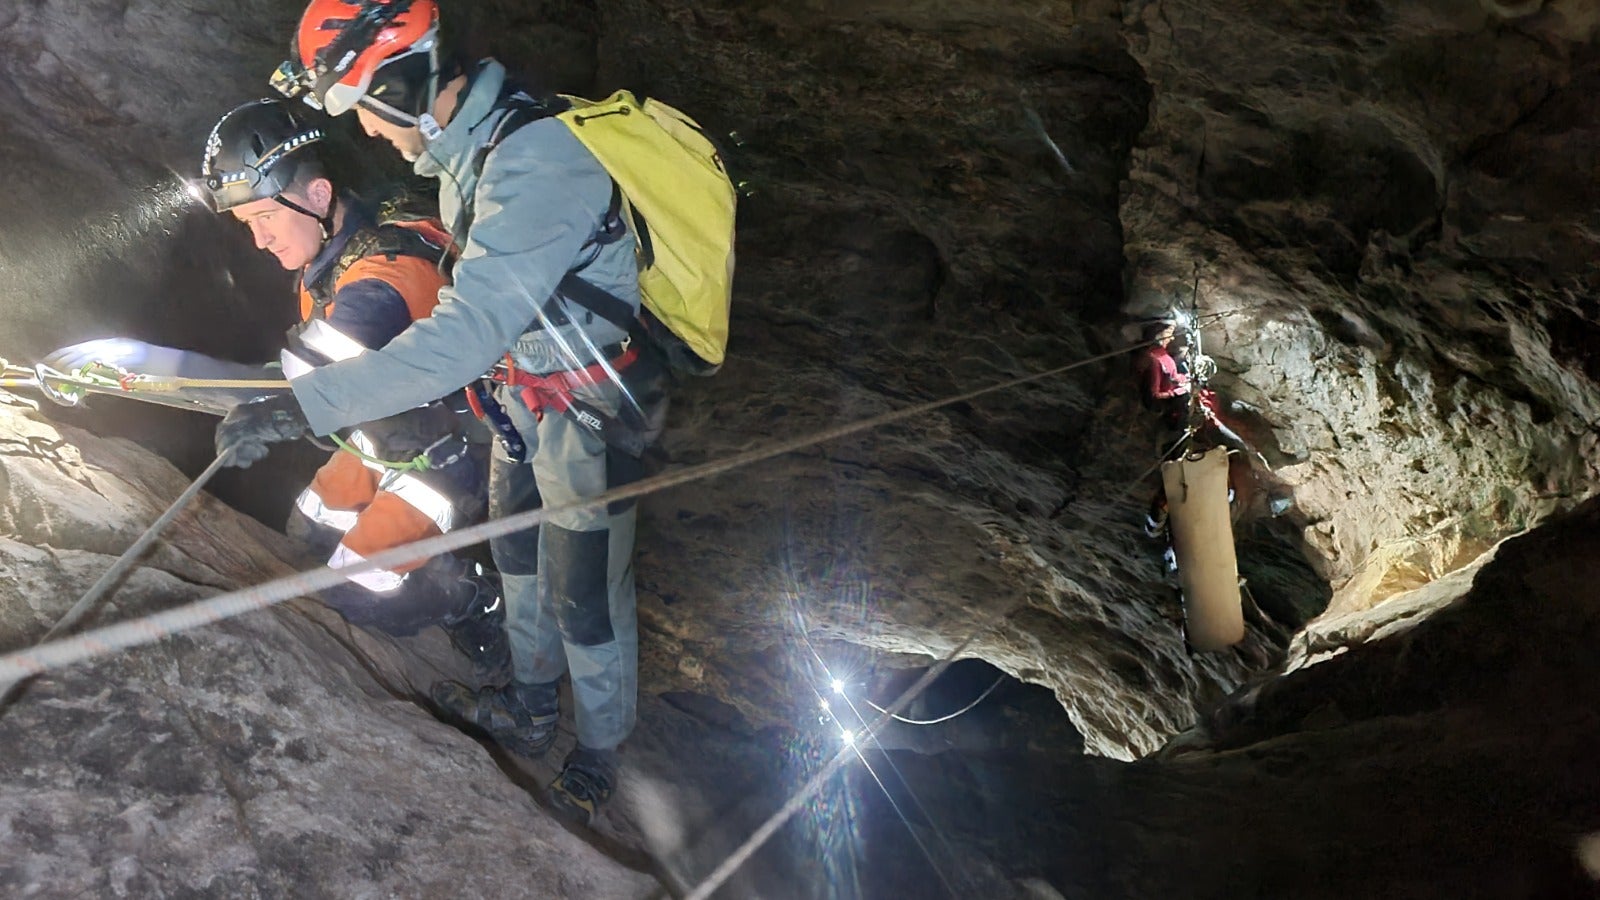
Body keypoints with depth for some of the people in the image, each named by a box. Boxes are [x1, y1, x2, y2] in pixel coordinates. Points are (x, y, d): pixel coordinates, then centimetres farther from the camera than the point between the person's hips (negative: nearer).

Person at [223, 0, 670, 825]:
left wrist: (300, 408, -42)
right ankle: (529, 707, 46)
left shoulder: (534, 163, -33)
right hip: (529, 383, 9)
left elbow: (466, 337, -40)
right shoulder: (466, 140, -2)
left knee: (583, 596, 6)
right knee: (517, 549, 24)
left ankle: (598, 756, 30)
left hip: (591, 407, -9)